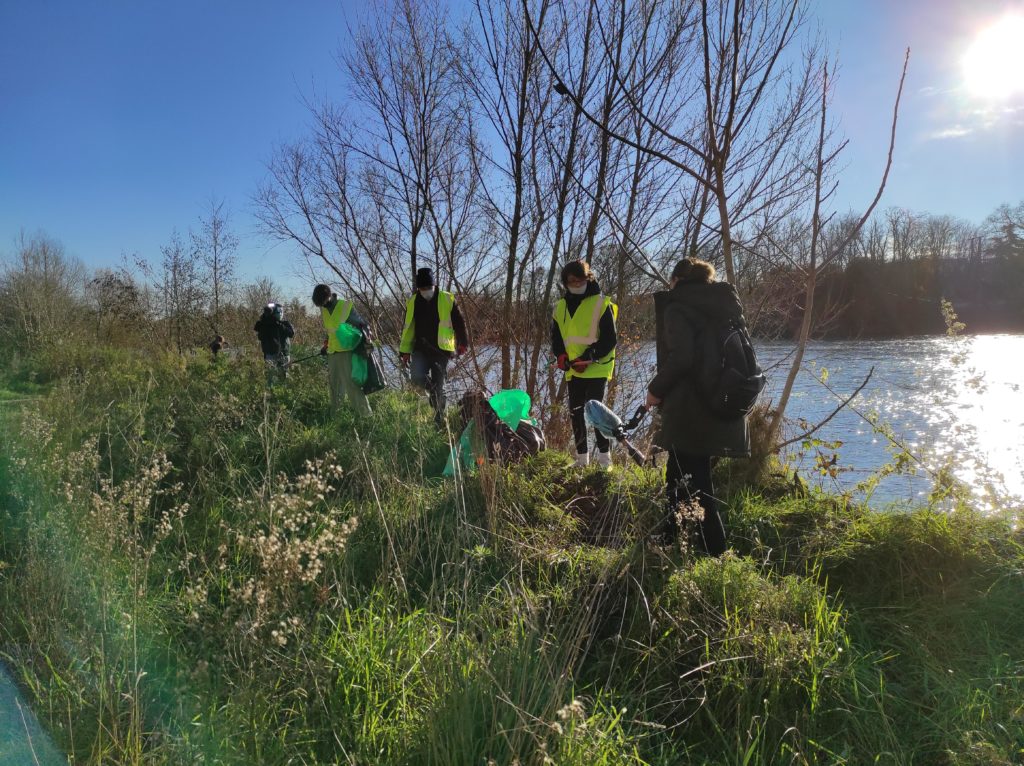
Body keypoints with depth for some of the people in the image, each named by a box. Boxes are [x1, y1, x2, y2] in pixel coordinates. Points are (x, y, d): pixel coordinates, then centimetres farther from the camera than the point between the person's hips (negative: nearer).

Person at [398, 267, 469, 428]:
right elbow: (408, 328, 11)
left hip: (441, 350, -2)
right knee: (417, 377, -21)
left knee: (438, 385, 1)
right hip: (420, 350, 2)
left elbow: (459, 323, 3)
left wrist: (462, 343, 2)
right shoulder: (412, 303, 5)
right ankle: (433, 391, 13)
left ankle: (440, 420, 17)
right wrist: (405, 351, 9)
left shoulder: (447, 300, -4)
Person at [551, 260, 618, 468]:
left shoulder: (601, 303, -5)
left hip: (597, 369, -6)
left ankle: (604, 457, 0)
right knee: (575, 413, 9)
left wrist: (590, 358, -18)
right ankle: (582, 458, 19)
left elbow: (609, 339, -9)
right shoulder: (560, 307, 12)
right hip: (572, 370, 6)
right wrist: (560, 356, -4)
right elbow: (556, 338, 16)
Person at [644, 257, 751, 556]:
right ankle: (673, 537, 32)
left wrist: (656, 390, -9)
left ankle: (712, 549, 7)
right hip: (722, 408, 8)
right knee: (685, 475, 20)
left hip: (690, 411, -8)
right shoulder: (725, 307, 13)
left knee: (690, 481, 2)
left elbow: (680, 358, -23)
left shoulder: (677, 307, -9)